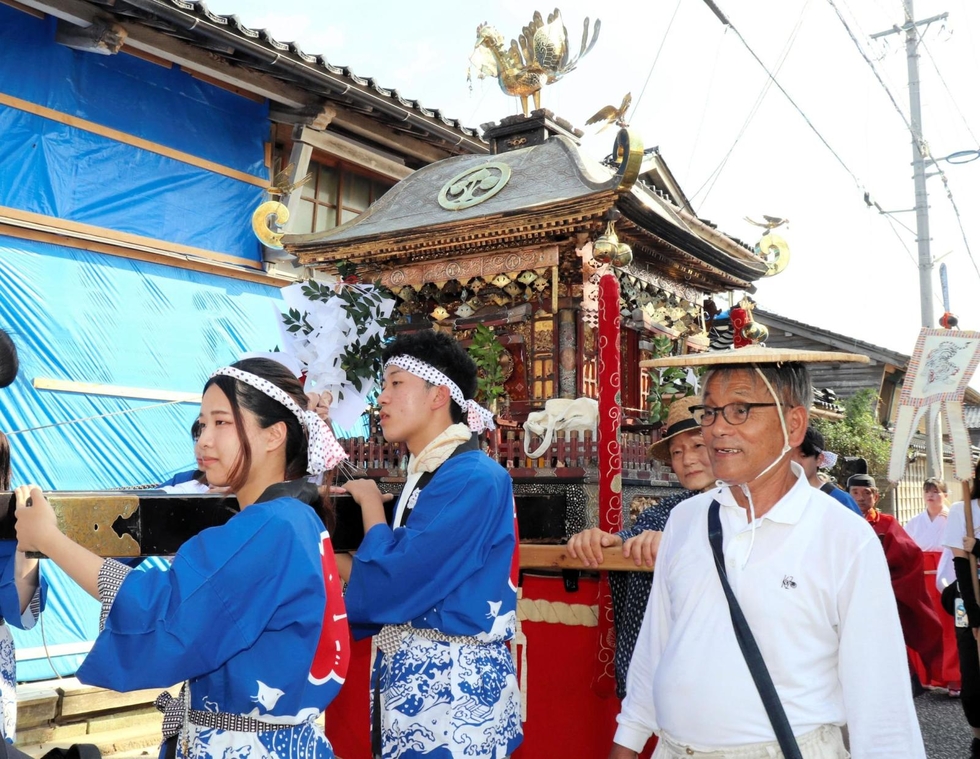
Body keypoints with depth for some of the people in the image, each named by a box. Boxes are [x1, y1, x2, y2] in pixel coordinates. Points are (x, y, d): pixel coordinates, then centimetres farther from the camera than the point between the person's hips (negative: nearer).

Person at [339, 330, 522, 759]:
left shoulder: (473, 479, -18)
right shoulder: (423, 476, 10)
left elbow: (394, 585, -22)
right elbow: (402, 582, 11)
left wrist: (370, 503, -7)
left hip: (453, 682, -8)